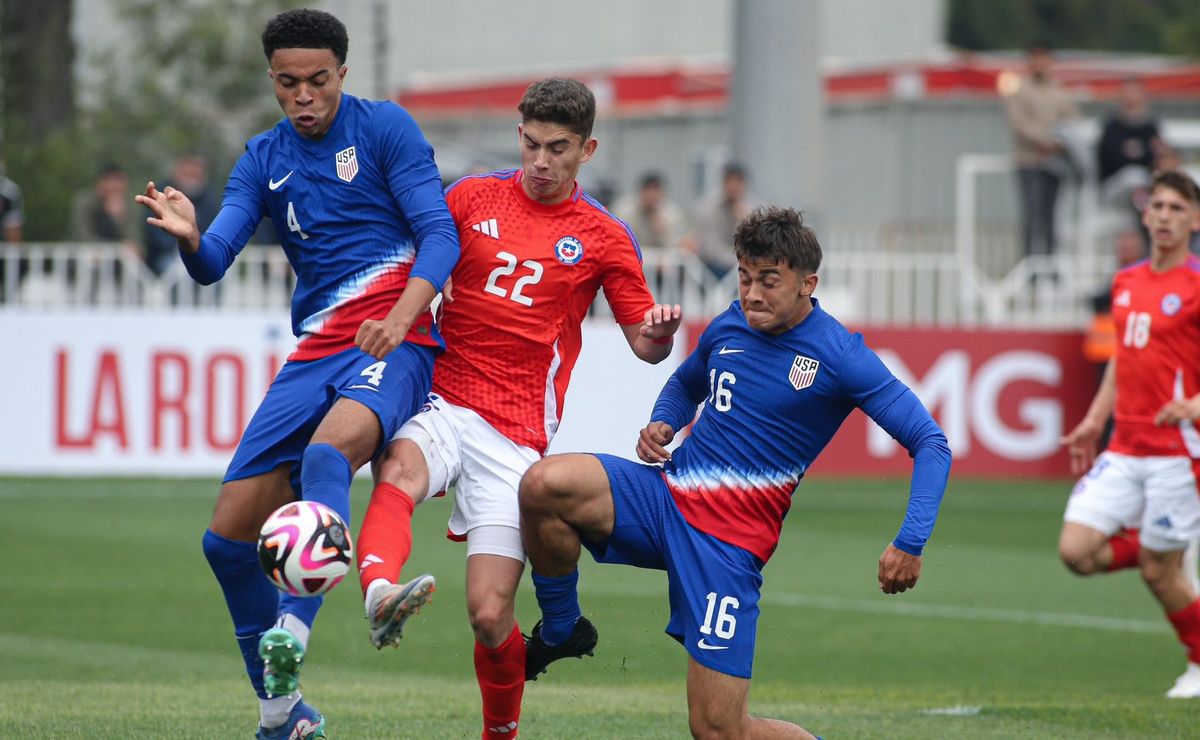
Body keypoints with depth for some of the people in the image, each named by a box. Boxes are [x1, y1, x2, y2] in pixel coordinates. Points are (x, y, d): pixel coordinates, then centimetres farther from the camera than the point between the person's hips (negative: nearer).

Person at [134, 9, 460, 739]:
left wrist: (401, 316, -25)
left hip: (394, 342, -6)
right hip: (315, 353, 6)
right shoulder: (264, 159, 13)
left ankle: (294, 629, -52)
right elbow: (213, 264, 2)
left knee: (326, 452, -38)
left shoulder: (384, 127, -1)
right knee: (230, 534, 0)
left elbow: (439, 234, -8)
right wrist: (189, 236, -22)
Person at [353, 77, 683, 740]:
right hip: (441, 405, 1)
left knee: (490, 614, -7)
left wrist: (662, 331, -12)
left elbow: (645, 343, 12)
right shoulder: (471, 198, 11)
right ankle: (380, 595, -65)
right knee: (401, 471, -37)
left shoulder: (603, 238, 9)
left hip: (517, 433, -1)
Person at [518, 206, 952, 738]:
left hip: (730, 541, -5)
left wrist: (910, 543, -21)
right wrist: (660, 424, 6)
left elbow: (931, 444, -9)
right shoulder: (730, 326, 8)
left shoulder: (840, 357, -9)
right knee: (543, 485, -25)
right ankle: (559, 631, 0)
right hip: (665, 495, 5)